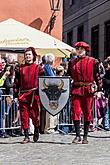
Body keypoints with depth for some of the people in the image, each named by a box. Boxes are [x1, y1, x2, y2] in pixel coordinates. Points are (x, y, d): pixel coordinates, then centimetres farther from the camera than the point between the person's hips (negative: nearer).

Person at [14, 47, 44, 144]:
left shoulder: (38, 68, 6)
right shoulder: (21, 68, 12)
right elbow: (17, 82, 14)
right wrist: (15, 93, 8)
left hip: (34, 94, -2)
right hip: (23, 95, 2)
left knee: (34, 114, 1)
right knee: (24, 115, -1)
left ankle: (36, 131, 28)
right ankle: (26, 136, 6)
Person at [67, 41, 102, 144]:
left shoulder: (92, 61, 4)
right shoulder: (72, 62, 12)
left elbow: (97, 76, 5)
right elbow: (68, 75, 20)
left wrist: (99, 89, -1)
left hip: (88, 90, -2)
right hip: (76, 90, 2)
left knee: (87, 113, 3)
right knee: (75, 112, -6)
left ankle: (85, 137, 11)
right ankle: (77, 136, -1)